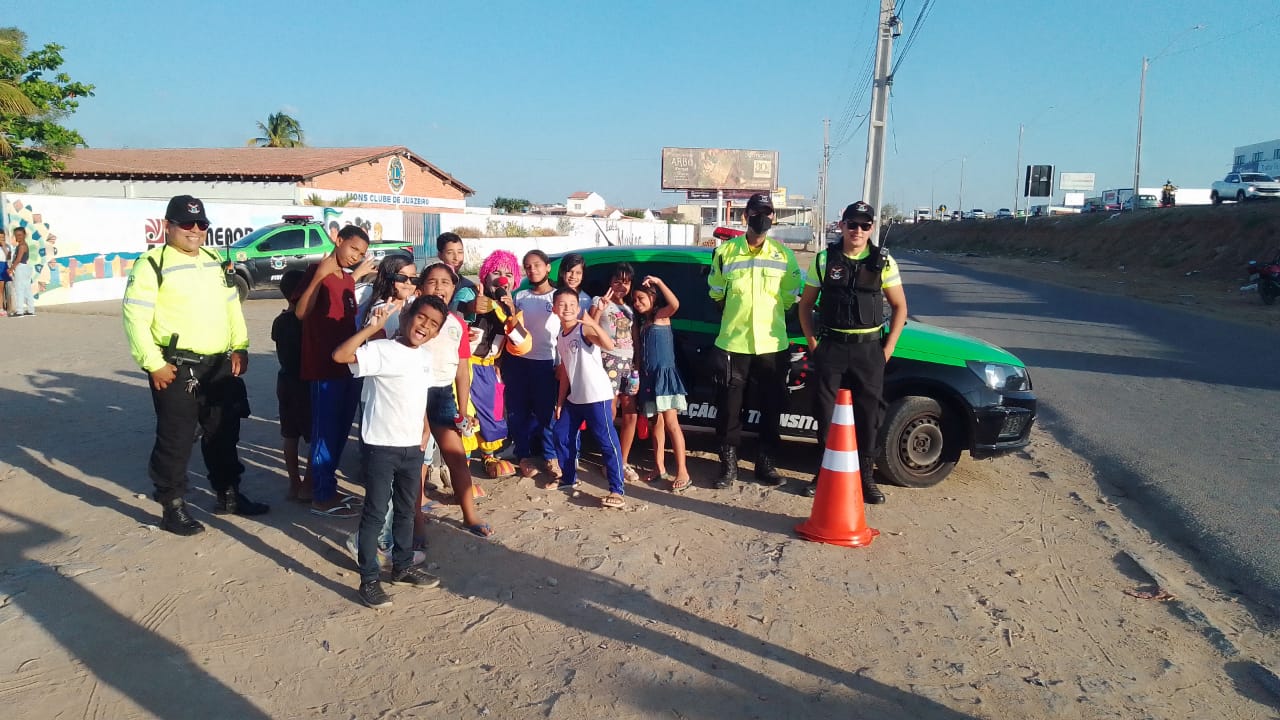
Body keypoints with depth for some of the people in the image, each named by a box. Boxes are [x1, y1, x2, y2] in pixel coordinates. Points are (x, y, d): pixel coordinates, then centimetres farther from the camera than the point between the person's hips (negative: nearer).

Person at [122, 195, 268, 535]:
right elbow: (135, 317, -13)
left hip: (220, 365, 7)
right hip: (177, 368, -7)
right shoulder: (152, 264, -8)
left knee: (224, 433, 16)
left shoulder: (215, 262, 15)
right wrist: (153, 363, -17)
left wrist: (240, 347, 9)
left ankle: (228, 495, 29)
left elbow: (232, 305, 19)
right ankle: (173, 508, 14)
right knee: (175, 440, 1)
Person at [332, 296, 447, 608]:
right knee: (375, 513, 3)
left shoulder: (425, 356, 8)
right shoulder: (382, 350, -15)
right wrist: (374, 326, -32)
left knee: (406, 510, 19)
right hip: (380, 447, -7)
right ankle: (369, 579, 14)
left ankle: (403, 566, 34)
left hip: (412, 447, 7)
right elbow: (340, 355, -31)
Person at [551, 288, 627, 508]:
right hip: (574, 397, 9)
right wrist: (560, 401, 16)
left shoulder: (585, 330, -13)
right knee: (563, 435, 16)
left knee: (607, 442, -6)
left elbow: (609, 345, -33)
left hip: (597, 396, -9)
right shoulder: (560, 337, 11)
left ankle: (618, 490, -3)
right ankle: (569, 479, 34)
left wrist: (592, 322, -38)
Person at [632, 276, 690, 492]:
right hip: (648, 377, 7)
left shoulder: (662, 315, -3)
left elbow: (675, 304, -26)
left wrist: (658, 282, -24)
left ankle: (682, 473, -11)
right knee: (657, 423, 9)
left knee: (671, 423, -11)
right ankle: (660, 469, 14)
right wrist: (638, 373, 8)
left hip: (665, 375, -7)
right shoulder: (642, 321, 17)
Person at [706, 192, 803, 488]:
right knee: (729, 408, 3)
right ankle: (728, 465, 16)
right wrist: (737, 318, 8)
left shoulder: (784, 255, 4)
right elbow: (716, 294, 8)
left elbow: (790, 298, 9)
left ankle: (766, 463, 23)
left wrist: (769, 317, 8)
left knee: (771, 408, 9)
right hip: (732, 343, -1)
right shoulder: (725, 252, 1)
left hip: (773, 344, 1)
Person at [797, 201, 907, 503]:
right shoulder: (824, 259, 3)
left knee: (868, 415, 3)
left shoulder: (883, 262, 3)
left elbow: (900, 307, 8)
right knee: (825, 412, 5)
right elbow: (806, 304, 9)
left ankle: (865, 476, 15)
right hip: (830, 346, 0)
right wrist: (812, 343, 0)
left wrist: (888, 348, -1)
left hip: (869, 348, 0)